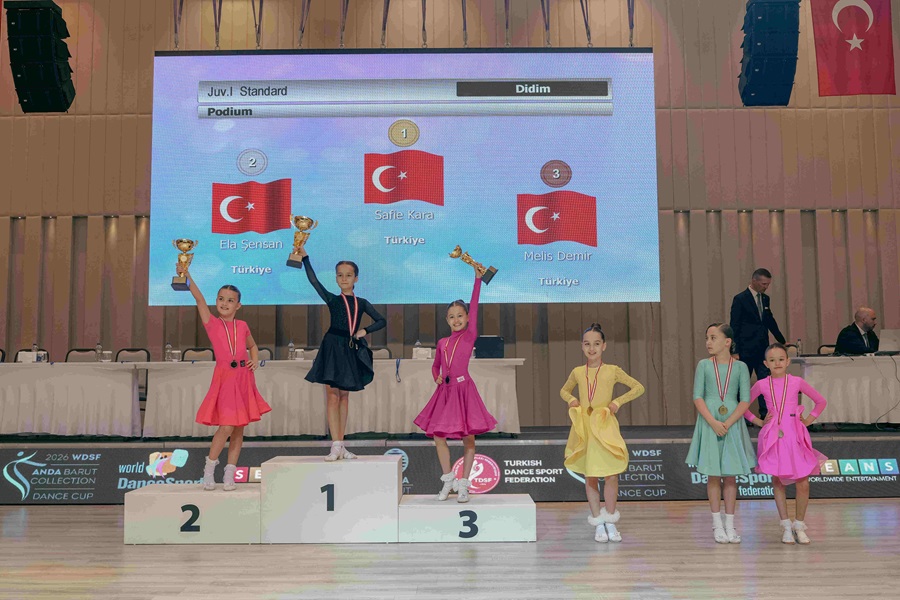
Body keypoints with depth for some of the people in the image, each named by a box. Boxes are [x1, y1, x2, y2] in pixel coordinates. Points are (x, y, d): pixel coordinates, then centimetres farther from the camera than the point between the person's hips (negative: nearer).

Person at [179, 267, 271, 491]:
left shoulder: (242, 326, 9)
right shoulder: (212, 323, 2)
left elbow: (253, 346, 24)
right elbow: (199, 299, -9)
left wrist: (255, 360, 6)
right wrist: (188, 277, -18)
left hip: (244, 378, 3)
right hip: (224, 378, -3)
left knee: (239, 428, 5)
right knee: (226, 427, -12)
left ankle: (229, 475, 14)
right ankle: (209, 469, 10)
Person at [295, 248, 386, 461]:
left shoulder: (362, 303, 9)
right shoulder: (332, 299, 2)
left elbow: (381, 321, 11)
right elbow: (313, 280, -6)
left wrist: (365, 331, -5)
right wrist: (304, 256, -11)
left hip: (352, 351, 3)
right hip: (333, 349, -3)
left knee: (344, 396, 8)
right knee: (333, 396, -5)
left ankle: (341, 445, 13)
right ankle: (336, 446, -6)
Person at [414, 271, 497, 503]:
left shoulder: (470, 336, -2)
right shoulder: (442, 343, 10)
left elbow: (474, 307, -10)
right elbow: (435, 366, 24)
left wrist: (478, 278, -17)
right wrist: (437, 377, 2)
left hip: (464, 390, -4)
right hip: (445, 391, 5)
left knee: (468, 438, 1)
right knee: (438, 437, 5)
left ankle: (463, 484, 12)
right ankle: (448, 480, 21)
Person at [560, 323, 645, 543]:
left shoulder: (612, 371, -1)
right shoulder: (577, 372, 6)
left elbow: (638, 387, 5)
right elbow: (564, 390, 24)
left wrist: (618, 401, -6)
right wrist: (571, 400, 2)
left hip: (605, 426, -2)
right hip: (584, 427, 2)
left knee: (611, 475, -6)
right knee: (590, 477, 5)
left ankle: (610, 521, 13)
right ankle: (598, 524, 16)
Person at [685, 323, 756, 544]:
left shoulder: (740, 367, 2)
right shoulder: (704, 365, 2)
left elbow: (745, 400, -4)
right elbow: (697, 397, -4)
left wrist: (727, 423, -15)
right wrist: (713, 422, -16)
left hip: (733, 424, 0)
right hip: (709, 424, 0)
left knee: (730, 475, 5)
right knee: (713, 475, 4)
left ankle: (730, 525, 13)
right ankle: (717, 525, 13)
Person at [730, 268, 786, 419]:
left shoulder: (765, 299, 11)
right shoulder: (740, 299, -8)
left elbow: (770, 321, 23)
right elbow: (734, 326, -10)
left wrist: (783, 341, 26)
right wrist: (735, 351, -13)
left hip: (762, 350, 6)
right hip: (746, 351, -6)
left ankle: (765, 416, 5)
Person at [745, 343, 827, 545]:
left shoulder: (797, 382, 1)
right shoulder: (762, 385, 1)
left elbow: (820, 401, 11)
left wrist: (808, 420, 4)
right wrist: (758, 421, 4)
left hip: (795, 435, 0)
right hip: (772, 436, 1)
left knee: (803, 483, -4)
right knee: (777, 481, 3)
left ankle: (799, 525, 13)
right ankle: (786, 526, 13)